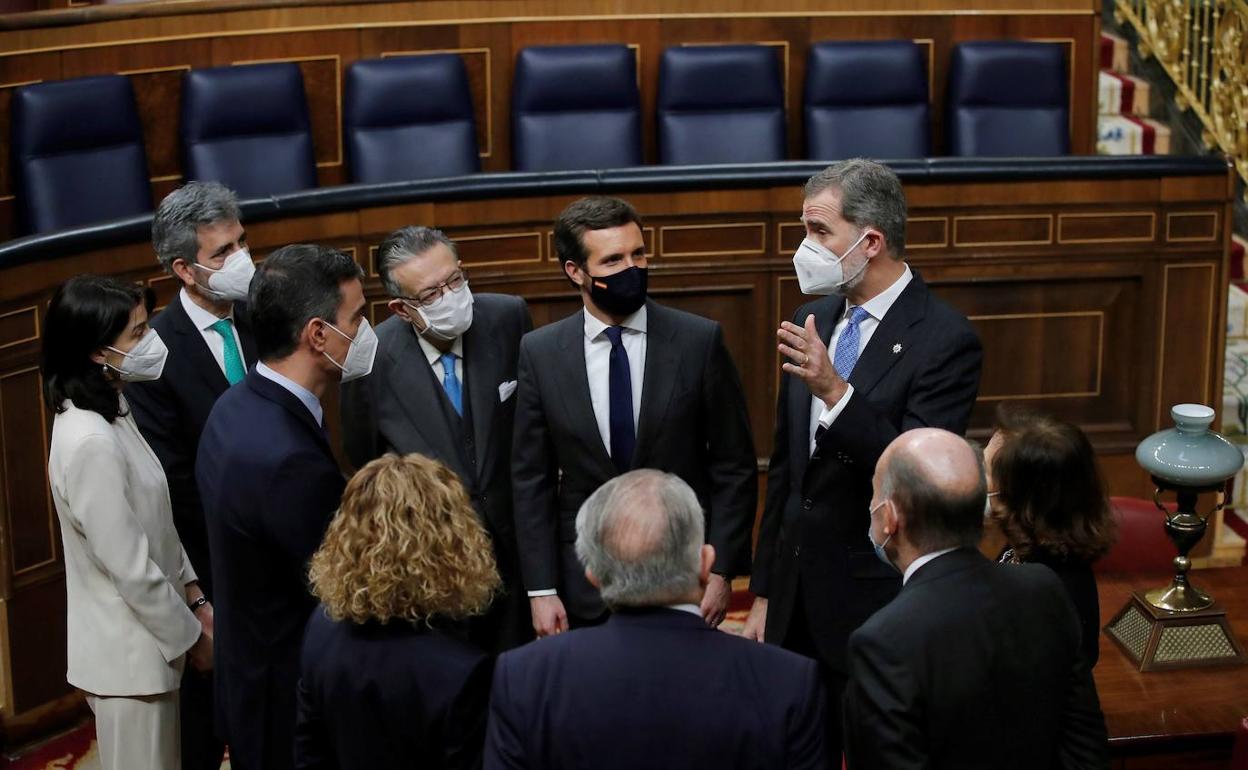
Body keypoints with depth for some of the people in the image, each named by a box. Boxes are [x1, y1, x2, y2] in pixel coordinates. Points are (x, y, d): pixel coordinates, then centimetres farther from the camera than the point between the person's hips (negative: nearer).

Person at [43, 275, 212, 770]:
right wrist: (192, 637, -11)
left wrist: (196, 600, 8)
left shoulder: (110, 410, 3)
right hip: (128, 654, -9)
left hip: (147, 640, 9)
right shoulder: (90, 442, -26)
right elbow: (130, 567, -23)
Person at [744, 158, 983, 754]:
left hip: (875, 603, -6)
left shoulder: (945, 339, -14)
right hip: (796, 596, 6)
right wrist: (763, 595, 14)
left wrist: (835, 391, -31)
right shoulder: (813, 320, 7)